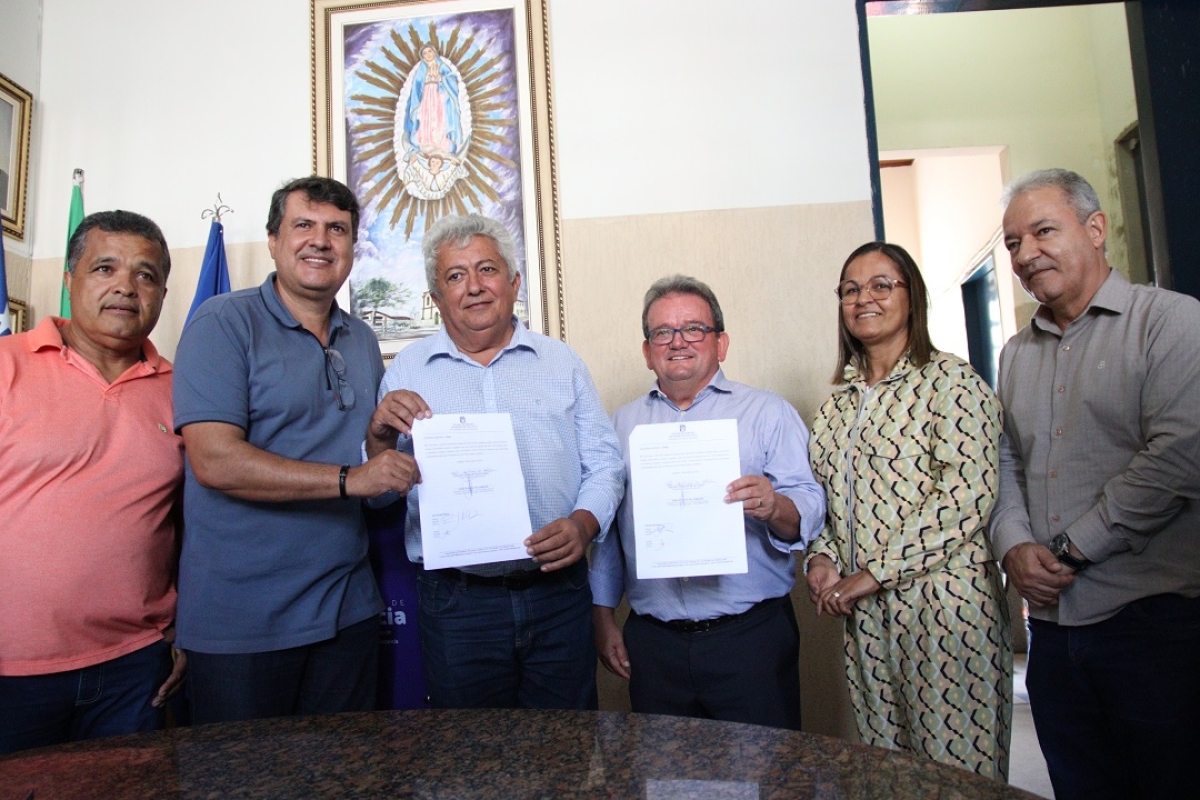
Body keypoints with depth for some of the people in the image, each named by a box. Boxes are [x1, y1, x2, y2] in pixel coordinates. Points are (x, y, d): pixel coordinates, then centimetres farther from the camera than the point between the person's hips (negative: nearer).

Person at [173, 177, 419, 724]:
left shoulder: (363, 340, 11)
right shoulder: (224, 323, -8)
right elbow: (214, 461, -20)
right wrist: (349, 479, -24)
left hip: (348, 611, 6)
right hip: (241, 618, -5)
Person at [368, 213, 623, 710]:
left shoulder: (561, 362, 9)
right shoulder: (407, 371, 6)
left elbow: (603, 463, 7)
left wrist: (583, 523, -12)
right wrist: (379, 435, -15)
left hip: (558, 597, 1)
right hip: (457, 602, 0)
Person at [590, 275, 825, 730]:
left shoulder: (768, 412, 2)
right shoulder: (623, 423, 11)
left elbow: (810, 507, -5)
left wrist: (775, 508, -27)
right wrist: (603, 618, 10)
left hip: (752, 636, -2)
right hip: (653, 642, 3)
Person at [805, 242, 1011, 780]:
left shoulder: (951, 380, -5)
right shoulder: (840, 398, 13)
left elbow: (969, 493, -16)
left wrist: (874, 573, -16)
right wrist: (823, 556, -3)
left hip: (943, 600, -6)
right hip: (864, 613, 6)